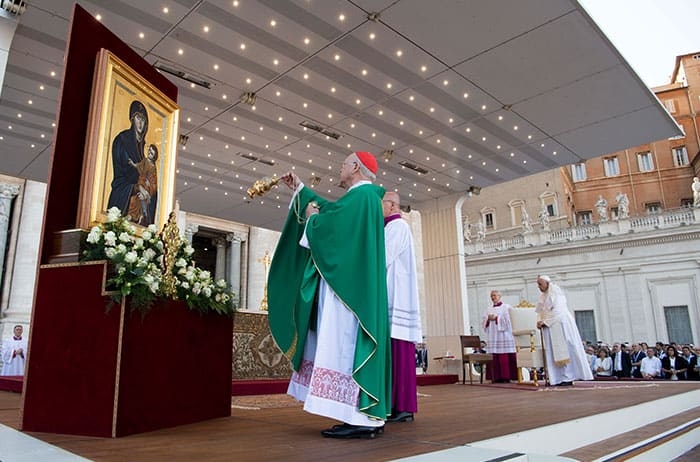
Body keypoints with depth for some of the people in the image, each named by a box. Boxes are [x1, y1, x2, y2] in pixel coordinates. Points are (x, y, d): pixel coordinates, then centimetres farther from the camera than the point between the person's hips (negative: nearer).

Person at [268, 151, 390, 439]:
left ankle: (360, 420, -10)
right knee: (348, 345, 8)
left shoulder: (360, 195, -9)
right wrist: (299, 188, 42)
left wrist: (312, 219, 5)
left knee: (345, 345, -11)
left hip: (348, 285, -10)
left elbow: (329, 223, -18)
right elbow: (329, 208, 34)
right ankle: (365, 416, 10)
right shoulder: (365, 197, 21)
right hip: (354, 285, 10)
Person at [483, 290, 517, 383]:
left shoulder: (506, 307, 6)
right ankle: (497, 377, 0)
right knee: (494, 357, -2)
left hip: (503, 334, -4)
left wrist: (496, 318, -12)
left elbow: (506, 319, -7)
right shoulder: (489, 309, 20)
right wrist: (488, 319, -7)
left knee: (504, 357, -8)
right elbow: (485, 321, 13)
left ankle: (506, 377, -5)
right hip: (493, 336, 5)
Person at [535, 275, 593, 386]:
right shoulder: (543, 296, 16)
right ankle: (558, 378, 2)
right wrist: (539, 321, -4)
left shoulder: (556, 293, -7)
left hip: (560, 326, -7)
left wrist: (545, 322, -17)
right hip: (549, 329, 7)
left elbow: (557, 311, -16)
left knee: (563, 350, -8)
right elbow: (540, 312, 16)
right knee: (553, 353, 2)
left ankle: (568, 377, -7)